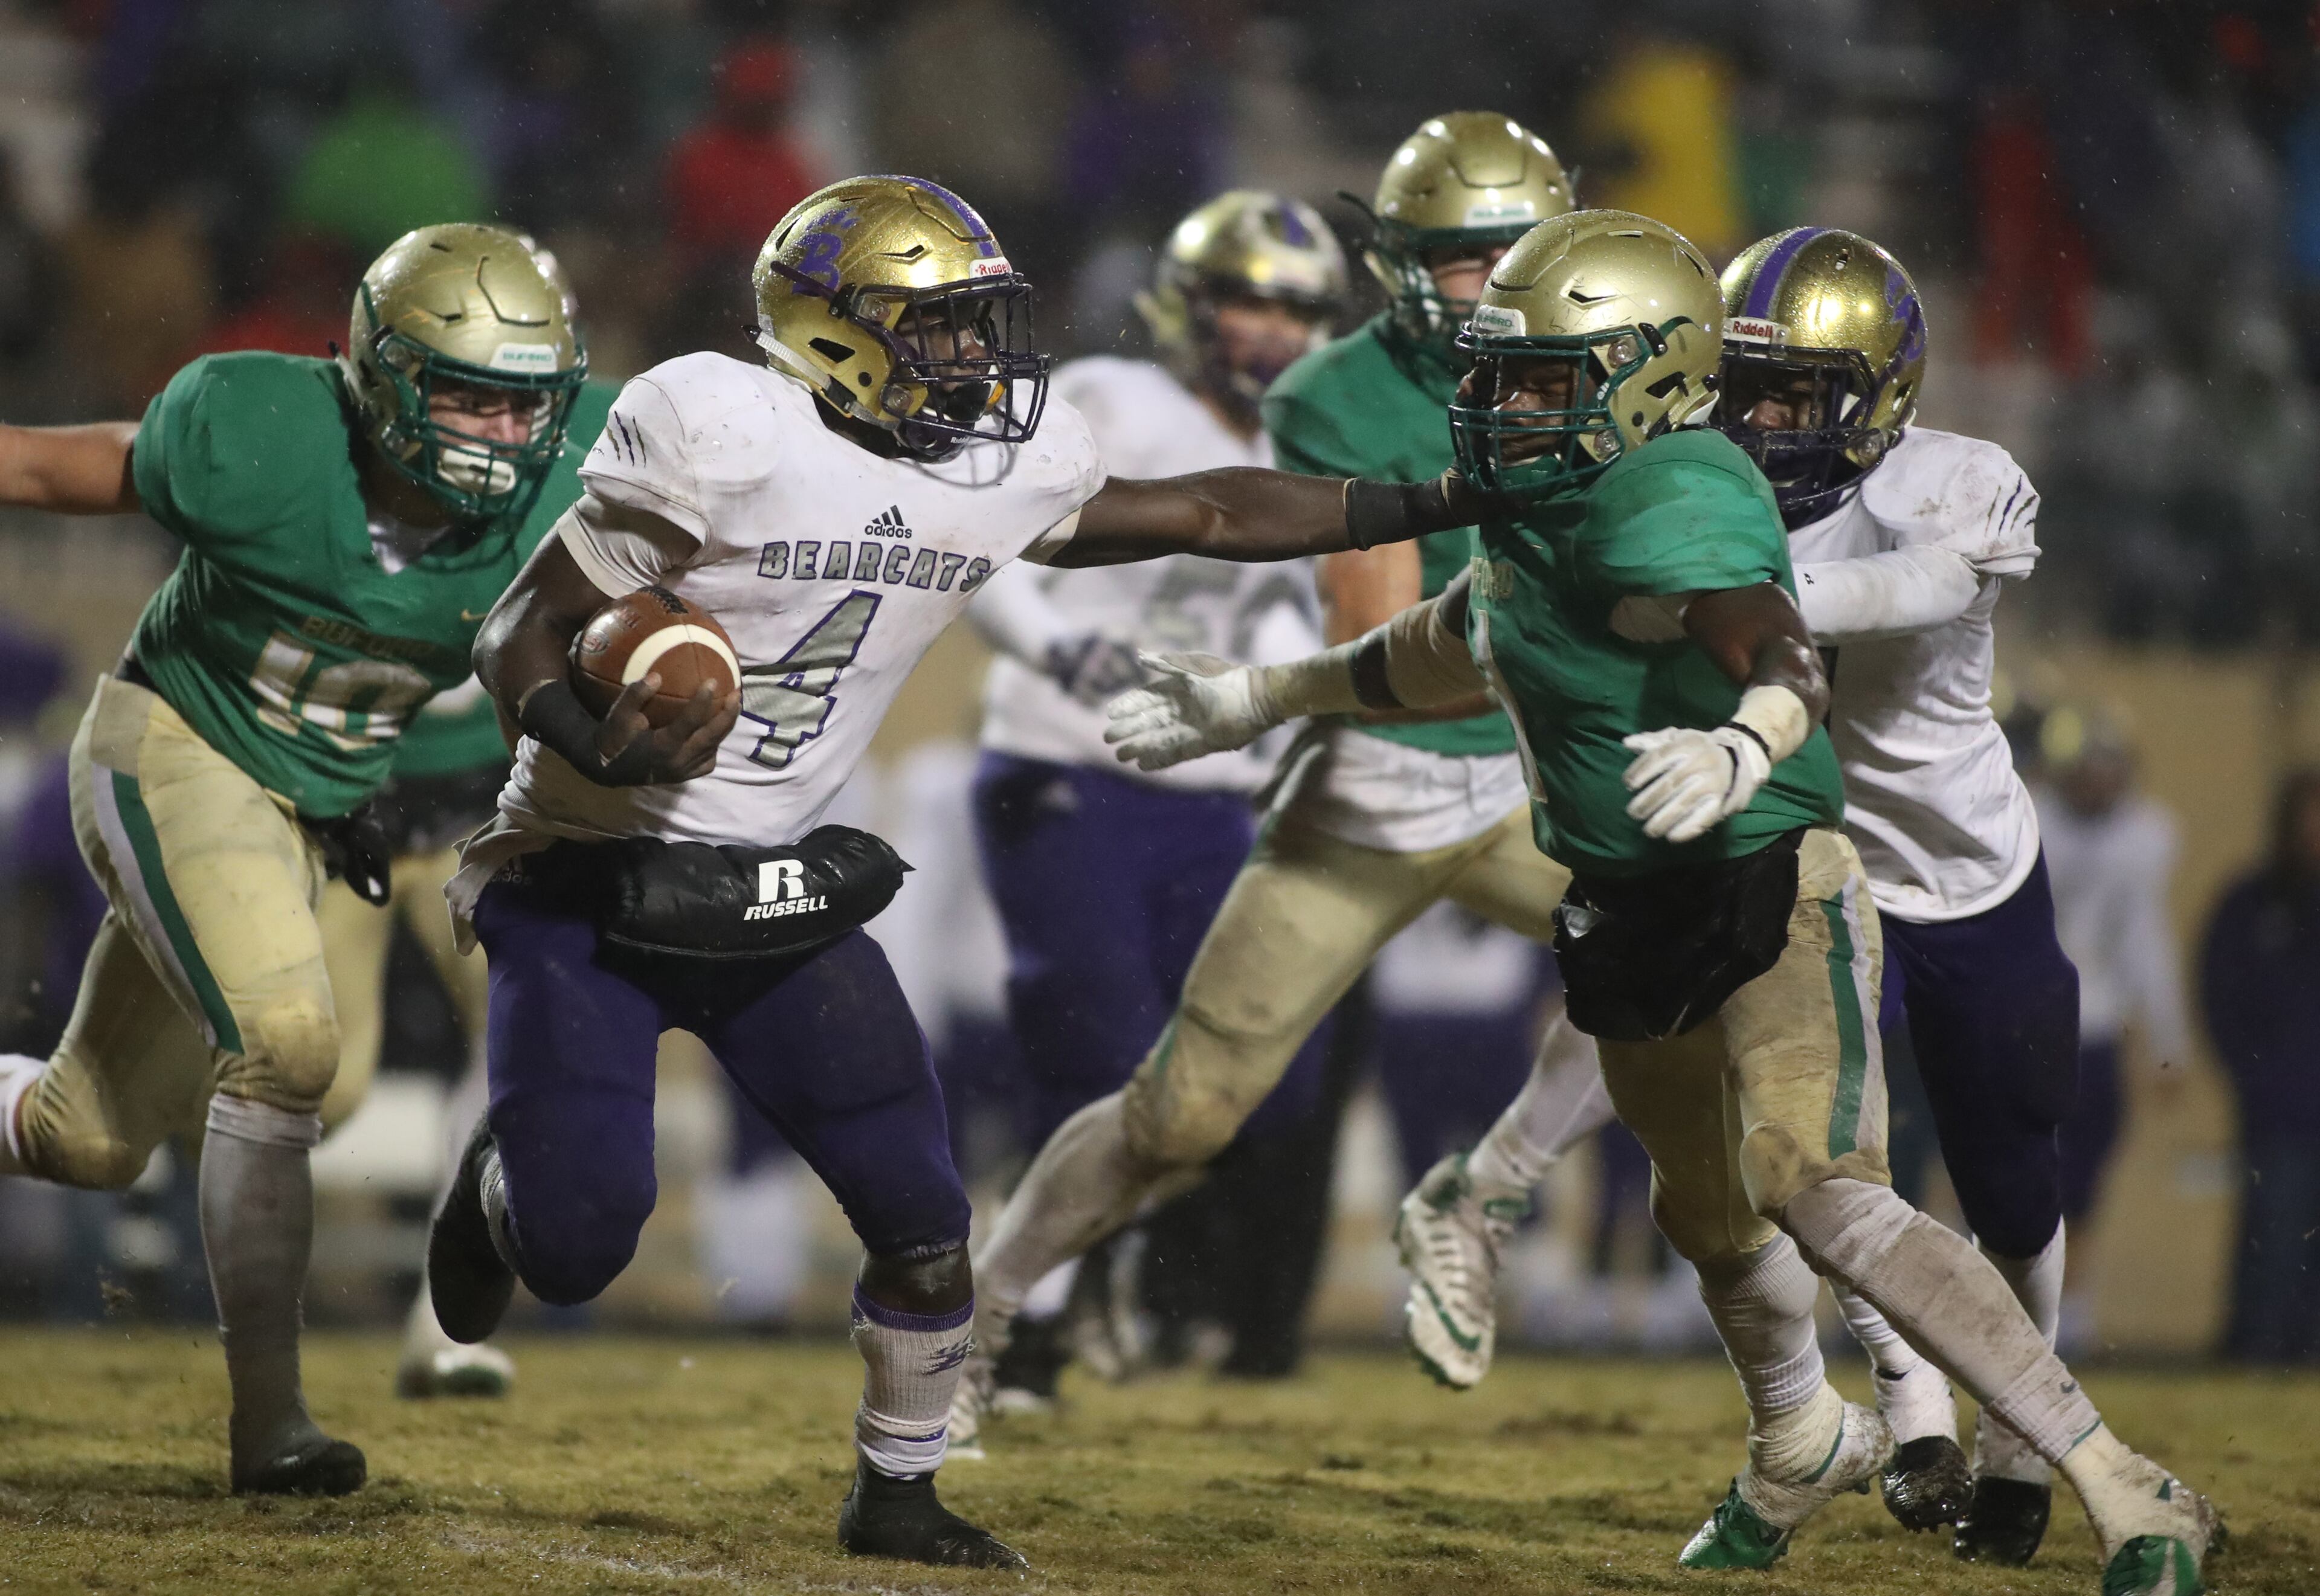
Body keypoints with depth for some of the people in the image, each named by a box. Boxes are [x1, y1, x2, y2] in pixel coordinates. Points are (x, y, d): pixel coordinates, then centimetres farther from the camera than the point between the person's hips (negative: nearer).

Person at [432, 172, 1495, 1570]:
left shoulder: (1008, 472, -2)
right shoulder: (722, 444, -21)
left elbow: (1205, 515, 14)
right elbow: (521, 634, -15)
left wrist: (1439, 505, 12)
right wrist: (589, 743, -36)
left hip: (779, 890, 5)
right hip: (592, 877, -5)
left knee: (922, 1217, -1)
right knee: (577, 1245, -14)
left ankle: (898, 1496, 24)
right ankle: (500, 1187, 24)